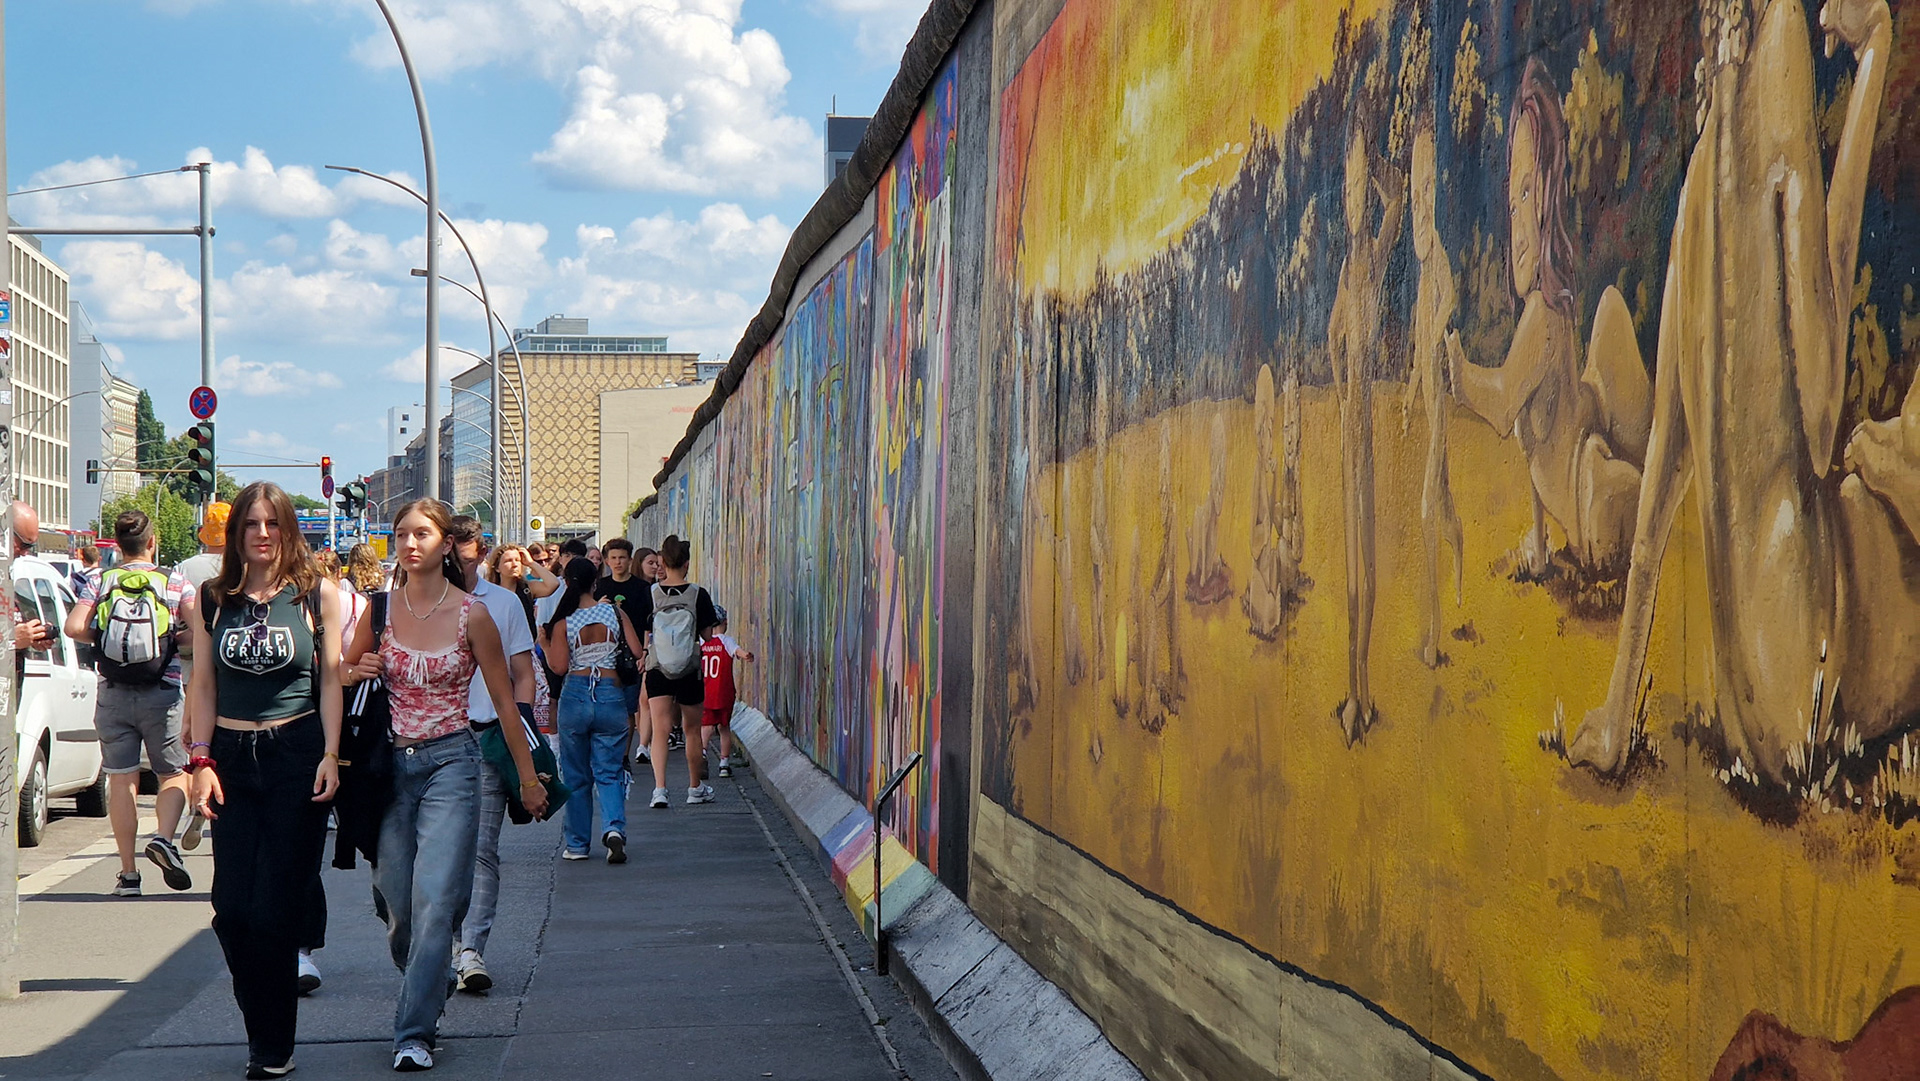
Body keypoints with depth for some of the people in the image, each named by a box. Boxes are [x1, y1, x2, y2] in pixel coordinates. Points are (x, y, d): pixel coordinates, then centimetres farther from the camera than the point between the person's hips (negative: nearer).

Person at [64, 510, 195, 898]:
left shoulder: (99, 583, 1)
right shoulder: (175, 583, -2)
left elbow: (74, 627, -11)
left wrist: (105, 640, 6)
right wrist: (175, 640, 6)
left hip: (113, 695, 1)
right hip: (162, 694, -1)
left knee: (121, 780, 6)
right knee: (174, 774, 11)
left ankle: (128, 873, 5)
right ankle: (163, 838, -16)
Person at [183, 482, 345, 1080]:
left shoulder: (317, 594, 2)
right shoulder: (211, 600, 7)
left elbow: (330, 677, 3)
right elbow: (204, 685, 9)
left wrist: (331, 755, -5)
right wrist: (201, 760, 1)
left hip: (297, 755, -3)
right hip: (232, 757, 3)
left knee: (275, 909, -5)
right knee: (231, 909, -3)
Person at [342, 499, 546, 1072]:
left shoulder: (472, 614, -3)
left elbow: (504, 699, 4)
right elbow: (344, 675, 18)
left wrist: (528, 776, 8)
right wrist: (358, 672, -7)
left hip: (450, 763, -3)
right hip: (389, 765, 3)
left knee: (434, 901, -12)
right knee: (397, 907, 6)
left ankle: (414, 1032, -7)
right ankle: (431, 991, 33)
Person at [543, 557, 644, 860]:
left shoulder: (563, 622, -4)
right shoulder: (615, 613, 0)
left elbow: (558, 666, -10)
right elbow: (638, 654, -2)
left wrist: (544, 642, 6)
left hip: (575, 696, -1)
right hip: (611, 696, 1)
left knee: (576, 775, 11)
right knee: (609, 771, 6)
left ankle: (577, 844, 15)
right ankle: (615, 827, -18)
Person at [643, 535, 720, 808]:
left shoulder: (650, 593, -4)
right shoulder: (698, 594, -7)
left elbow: (643, 636, 0)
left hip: (657, 670, 0)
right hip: (690, 671, 0)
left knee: (660, 729, -3)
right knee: (692, 729, 15)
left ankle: (659, 788, -20)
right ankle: (695, 788, 30)